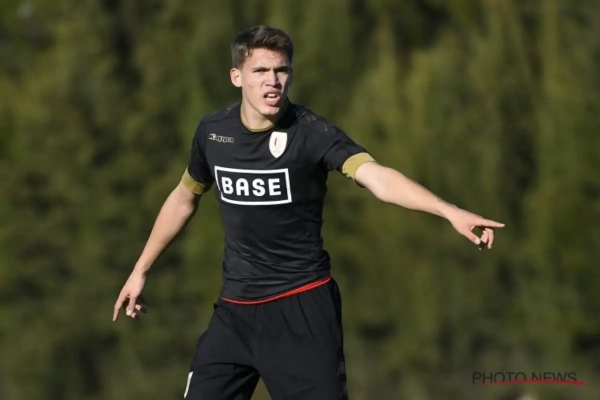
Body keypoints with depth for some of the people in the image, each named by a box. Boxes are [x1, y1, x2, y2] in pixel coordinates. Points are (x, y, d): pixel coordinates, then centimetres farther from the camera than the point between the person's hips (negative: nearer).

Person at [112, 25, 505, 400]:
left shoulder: (312, 133, -15)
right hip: (235, 307, 4)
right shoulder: (213, 131, -1)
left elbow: (377, 176, -31)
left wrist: (451, 212, -47)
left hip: (303, 306, -4)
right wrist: (141, 270, 24)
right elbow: (184, 198, 18)